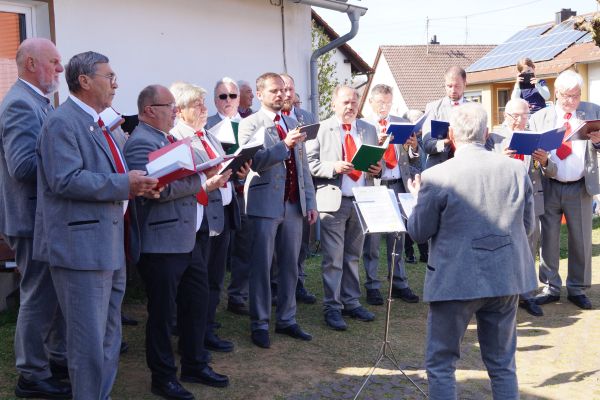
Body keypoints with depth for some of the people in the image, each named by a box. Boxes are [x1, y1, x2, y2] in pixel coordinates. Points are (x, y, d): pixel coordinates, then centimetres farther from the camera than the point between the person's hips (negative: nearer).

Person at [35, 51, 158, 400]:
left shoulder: (98, 124, 18)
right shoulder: (62, 123, -12)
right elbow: (65, 180, -23)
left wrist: (135, 184, 5)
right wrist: (124, 185, -20)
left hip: (110, 245, 10)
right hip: (82, 246, -10)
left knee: (109, 335, 18)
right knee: (90, 339, -3)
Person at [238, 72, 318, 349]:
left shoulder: (292, 124, 17)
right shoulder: (250, 124, -1)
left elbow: (303, 166, 17)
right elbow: (255, 162, -16)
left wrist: (310, 202, 12)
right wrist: (284, 145, -26)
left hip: (294, 204, 6)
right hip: (266, 204, -6)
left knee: (290, 265, 11)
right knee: (262, 266, 1)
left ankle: (287, 320, 22)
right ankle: (259, 324, 11)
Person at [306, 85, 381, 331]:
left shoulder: (369, 130, 13)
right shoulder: (321, 129, -1)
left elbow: (376, 161, 19)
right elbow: (310, 163, -6)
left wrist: (377, 169, -3)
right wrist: (334, 167, -20)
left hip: (362, 200, 5)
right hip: (333, 201, -5)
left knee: (353, 256, 14)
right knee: (333, 259, -1)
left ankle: (351, 303, 24)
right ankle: (332, 308, 8)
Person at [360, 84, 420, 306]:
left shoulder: (402, 124, 12)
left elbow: (414, 162, 10)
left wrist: (414, 148, -11)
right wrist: (375, 144, -23)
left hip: (397, 186, 3)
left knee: (397, 237, 9)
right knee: (372, 240, 2)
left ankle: (399, 285, 18)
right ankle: (372, 287, 11)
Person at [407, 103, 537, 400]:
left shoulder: (435, 177, -14)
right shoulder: (516, 169, -2)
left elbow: (418, 233, -4)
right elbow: (527, 226, 7)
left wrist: (419, 199, 13)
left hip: (456, 280, -4)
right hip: (506, 278, 4)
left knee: (441, 363, 11)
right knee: (503, 363, 18)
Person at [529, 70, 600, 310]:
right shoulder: (539, 117, 4)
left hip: (580, 189, 0)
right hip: (549, 188, 0)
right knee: (548, 238, 5)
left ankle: (577, 289, 20)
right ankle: (550, 288, 17)